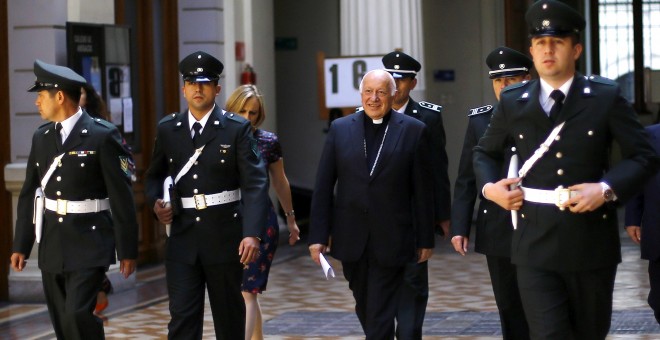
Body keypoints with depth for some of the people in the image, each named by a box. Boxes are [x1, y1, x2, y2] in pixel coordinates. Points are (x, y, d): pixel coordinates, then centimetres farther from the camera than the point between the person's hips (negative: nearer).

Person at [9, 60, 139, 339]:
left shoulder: (103, 136, -9)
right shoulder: (41, 137, 8)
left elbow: (122, 197, -9)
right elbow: (29, 195, 12)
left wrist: (128, 250, -8)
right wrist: (21, 245, 10)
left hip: (89, 245, -6)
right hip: (52, 245, 6)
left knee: (78, 315, -17)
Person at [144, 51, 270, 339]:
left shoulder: (237, 129, -5)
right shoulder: (168, 129, 6)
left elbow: (255, 184, -11)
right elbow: (155, 175, 19)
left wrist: (252, 233, -23)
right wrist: (156, 202, -4)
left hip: (225, 237, -2)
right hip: (182, 238, 2)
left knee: (229, 315, 10)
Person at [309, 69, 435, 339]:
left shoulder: (414, 131, -2)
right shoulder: (340, 129, 5)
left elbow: (423, 191, 0)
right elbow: (323, 187, 4)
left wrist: (425, 239, 0)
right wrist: (318, 235, -1)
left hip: (390, 241, -3)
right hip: (351, 239, 3)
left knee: (381, 314, -3)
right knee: (364, 309, 16)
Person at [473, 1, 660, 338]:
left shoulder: (606, 97, 0)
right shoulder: (512, 101, 6)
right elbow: (485, 152, 22)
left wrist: (606, 189, -16)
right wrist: (489, 186, 2)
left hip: (592, 244, 0)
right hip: (536, 246, 0)